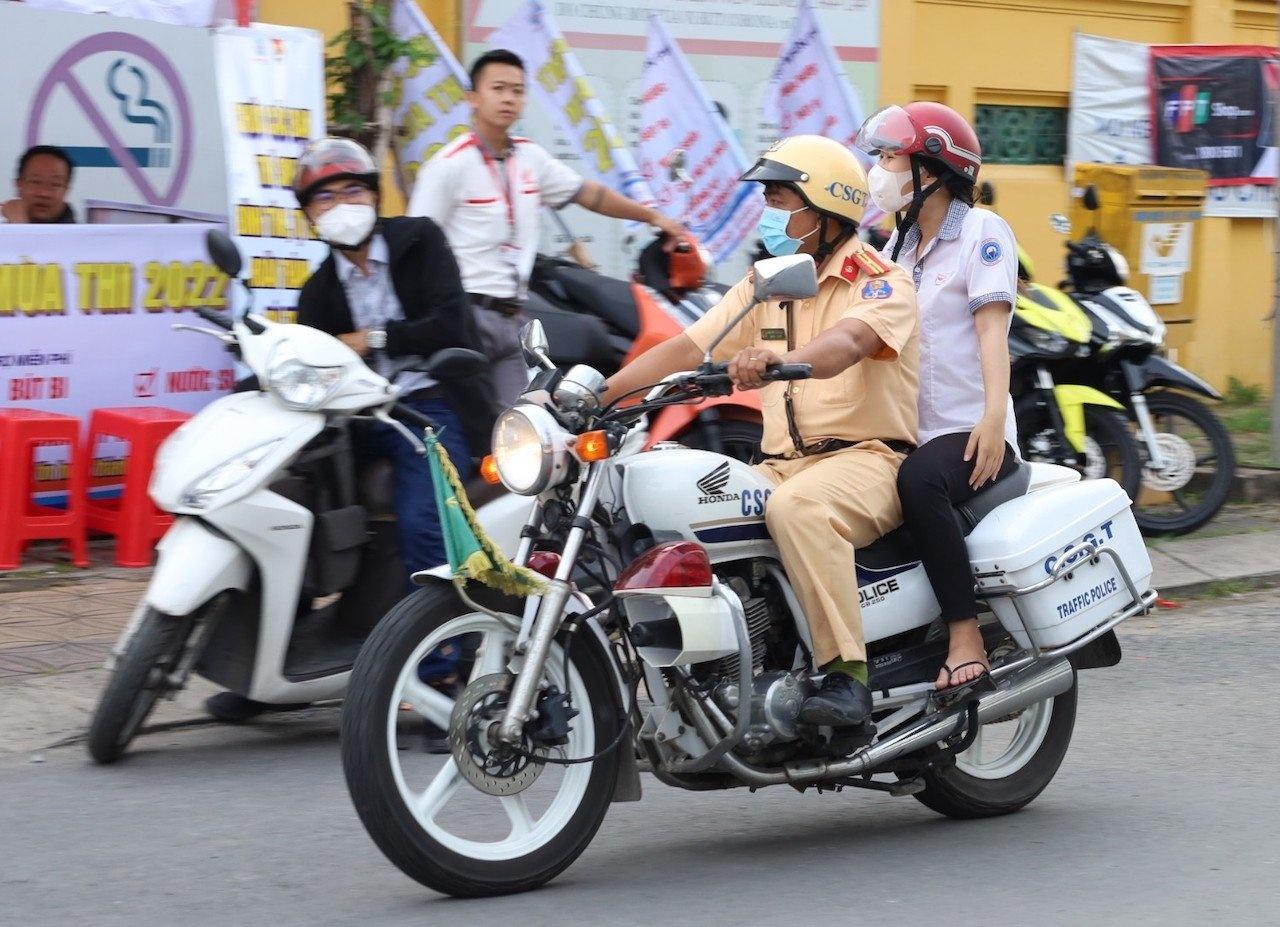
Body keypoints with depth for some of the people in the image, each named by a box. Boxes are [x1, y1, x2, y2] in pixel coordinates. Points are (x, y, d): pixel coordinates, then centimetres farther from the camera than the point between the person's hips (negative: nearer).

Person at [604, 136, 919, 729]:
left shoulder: (881, 281, -4)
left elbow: (848, 343, -27)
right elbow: (686, 349, 11)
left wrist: (781, 358, -48)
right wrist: (594, 393, -2)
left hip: (866, 456, -7)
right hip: (783, 462, 7)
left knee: (797, 508, -38)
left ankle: (847, 674, -38)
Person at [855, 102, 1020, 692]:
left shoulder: (981, 231, 0)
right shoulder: (900, 245, 24)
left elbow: (992, 326, -13)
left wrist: (994, 416, -27)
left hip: (968, 430, -8)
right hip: (908, 431, 8)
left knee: (918, 481, -39)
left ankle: (966, 638, -36)